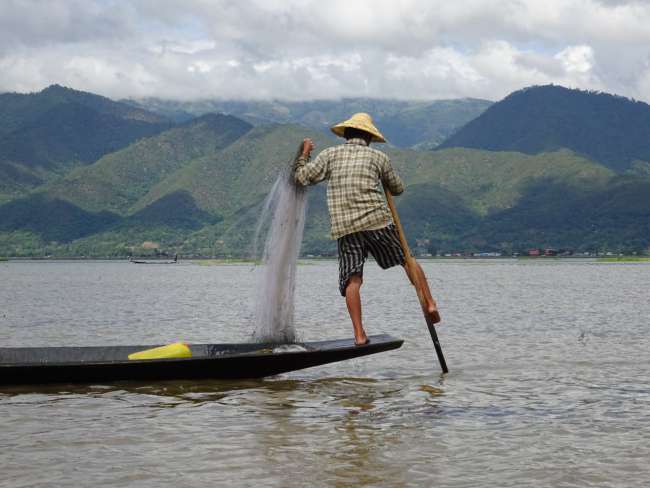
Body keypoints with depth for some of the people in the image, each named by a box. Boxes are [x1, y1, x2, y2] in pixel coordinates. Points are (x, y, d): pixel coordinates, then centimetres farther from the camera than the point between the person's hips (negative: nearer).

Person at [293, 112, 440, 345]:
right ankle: (429, 304, 17)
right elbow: (398, 188, 23)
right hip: (377, 221, 0)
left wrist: (304, 154, 23)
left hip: (344, 228, 0)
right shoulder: (378, 156, 12)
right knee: (408, 260, 18)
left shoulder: (330, 154, 10)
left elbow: (303, 177, 6)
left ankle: (359, 334, -14)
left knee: (352, 279, -3)